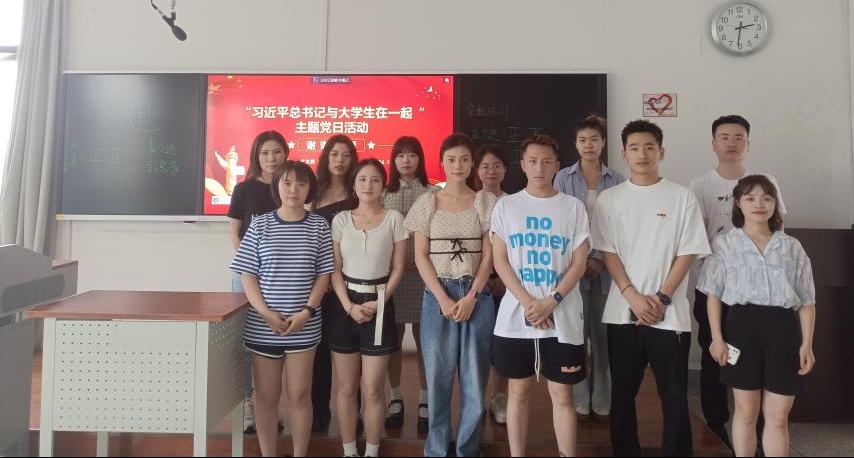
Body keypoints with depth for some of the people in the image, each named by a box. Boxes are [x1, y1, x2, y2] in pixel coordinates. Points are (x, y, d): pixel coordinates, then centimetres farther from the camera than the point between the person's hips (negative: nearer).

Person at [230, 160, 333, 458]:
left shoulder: (318, 226, 1)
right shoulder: (260, 225, 1)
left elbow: (324, 274, 1)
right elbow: (247, 274, -1)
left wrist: (307, 312, -10)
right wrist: (266, 313, -11)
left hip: (304, 326, 0)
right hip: (262, 326, 0)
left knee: (299, 395, 8)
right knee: (266, 396, 11)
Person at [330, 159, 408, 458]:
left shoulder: (394, 219, -1)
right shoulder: (341, 219, 4)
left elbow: (397, 268, 0)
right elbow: (335, 268, 2)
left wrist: (377, 303, -11)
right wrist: (349, 306, -11)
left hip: (379, 304, -2)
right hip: (345, 305, 2)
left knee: (373, 389, 3)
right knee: (346, 387, 8)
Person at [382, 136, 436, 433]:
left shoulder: (432, 194, 0)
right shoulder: (384, 194, 6)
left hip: (423, 273, -1)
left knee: (423, 338, 6)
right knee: (393, 338, 9)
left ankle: (424, 402, 19)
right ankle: (395, 399, 23)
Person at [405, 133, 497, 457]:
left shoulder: (485, 202, 5)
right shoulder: (427, 202, 4)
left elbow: (489, 255, 1)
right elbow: (420, 255, 0)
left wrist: (471, 297, -9)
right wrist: (443, 298, -9)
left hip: (477, 295, 0)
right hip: (437, 296, 0)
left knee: (474, 378, 6)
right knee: (438, 378, 6)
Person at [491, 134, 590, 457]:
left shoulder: (573, 207, 4)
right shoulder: (506, 206, 4)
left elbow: (579, 263, -1)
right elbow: (500, 262, 0)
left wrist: (550, 303, -13)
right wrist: (528, 303, -12)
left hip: (563, 318, 0)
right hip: (515, 316, 1)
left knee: (562, 395, 7)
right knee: (518, 392, 11)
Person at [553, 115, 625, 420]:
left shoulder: (617, 181, 3)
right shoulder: (563, 178, 2)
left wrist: (600, 261, -9)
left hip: (606, 267, 1)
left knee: (602, 334, 6)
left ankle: (602, 400, 20)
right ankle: (579, 399, 17)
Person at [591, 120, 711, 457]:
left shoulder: (682, 197, 2)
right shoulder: (609, 199, 5)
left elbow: (687, 253, -1)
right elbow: (607, 252, 1)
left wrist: (661, 298, -10)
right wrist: (633, 297, -9)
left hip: (670, 313, -1)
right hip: (622, 312, 1)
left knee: (674, 395, 4)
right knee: (622, 393, 10)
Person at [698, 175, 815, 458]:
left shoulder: (792, 247, 10)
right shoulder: (724, 244, 5)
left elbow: (807, 301, 9)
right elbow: (713, 295, 2)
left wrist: (807, 344, 1)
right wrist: (717, 337, -5)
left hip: (783, 328, 2)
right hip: (742, 325, -2)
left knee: (778, 415, 6)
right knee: (746, 411, 8)